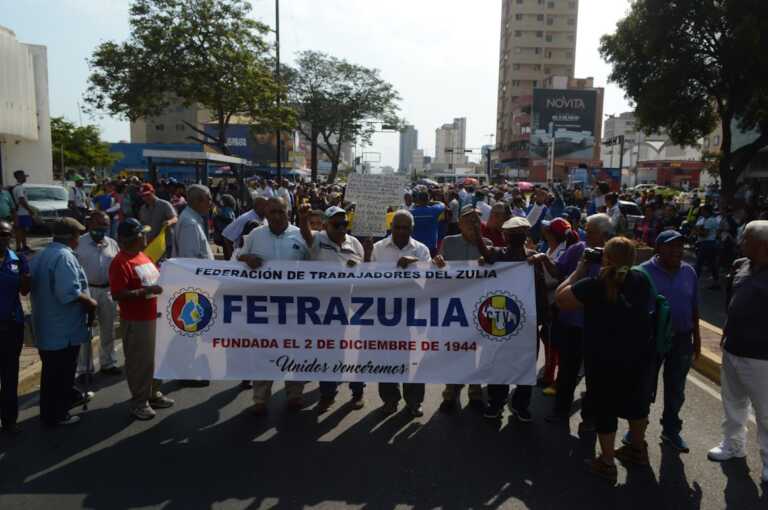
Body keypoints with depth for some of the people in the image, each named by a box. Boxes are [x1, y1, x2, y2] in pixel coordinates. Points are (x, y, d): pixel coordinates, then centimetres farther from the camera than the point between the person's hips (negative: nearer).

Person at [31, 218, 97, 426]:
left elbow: (42, 288, 16)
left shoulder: (43, 255, 10)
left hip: (46, 324, 10)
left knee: (54, 370, 23)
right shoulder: (64, 256, -21)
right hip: (63, 328, -9)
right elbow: (70, 293, -30)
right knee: (59, 372, 4)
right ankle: (55, 414, 16)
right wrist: (91, 302, -14)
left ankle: (68, 397, 39)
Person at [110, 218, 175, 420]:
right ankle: (139, 403, 14)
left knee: (155, 358, 18)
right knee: (139, 361, 2)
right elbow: (117, 295, -23)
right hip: (136, 321, -9)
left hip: (154, 316, 9)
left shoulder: (142, 256, 10)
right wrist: (145, 291, -28)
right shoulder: (120, 262, -18)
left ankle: (154, 394, 33)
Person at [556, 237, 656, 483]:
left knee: (605, 409, 10)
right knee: (637, 402, 25)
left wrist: (580, 270, -5)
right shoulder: (642, 281, -4)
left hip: (604, 362, -5)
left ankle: (607, 463, 21)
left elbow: (560, 297, -12)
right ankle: (637, 449, 45)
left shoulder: (594, 285, -20)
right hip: (641, 357, 5)